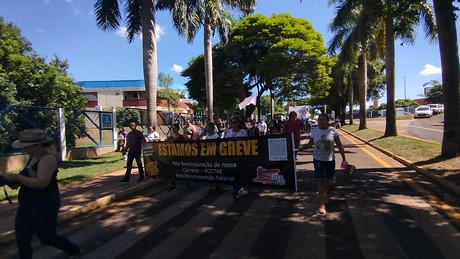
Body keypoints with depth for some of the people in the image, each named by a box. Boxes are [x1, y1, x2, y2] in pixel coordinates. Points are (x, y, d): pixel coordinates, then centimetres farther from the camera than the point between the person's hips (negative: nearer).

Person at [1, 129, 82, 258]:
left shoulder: (48, 159, -20)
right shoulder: (33, 157, 8)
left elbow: (41, 183, -29)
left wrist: (16, 177, -22)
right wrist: (15, 182, 2)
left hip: (44, 206, -9)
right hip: (26, 205, 9)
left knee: (46, 238, 9)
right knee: (22, 241, 12)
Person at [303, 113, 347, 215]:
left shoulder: (332, 130, -5)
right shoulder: (314, 131, -1)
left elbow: (339, 145, 0)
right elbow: (310, 144, 7)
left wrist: (344, 159, 0)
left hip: (330, 160, -1)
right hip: (318, 159, 1)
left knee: (331, 182, 0)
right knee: (320, 181, 3)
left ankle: (328, 192, 38)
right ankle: (322, 204, 15)